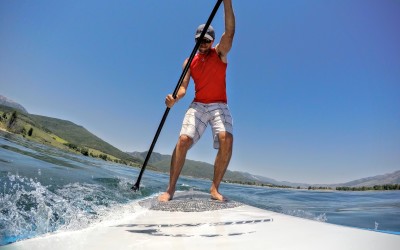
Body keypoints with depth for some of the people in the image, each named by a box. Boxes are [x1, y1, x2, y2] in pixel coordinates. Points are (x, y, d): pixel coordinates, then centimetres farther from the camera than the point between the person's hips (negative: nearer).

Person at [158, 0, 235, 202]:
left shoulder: (220, 53, 7)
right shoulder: (189, 62, 11)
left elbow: (229, 33, -11)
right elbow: (183, 87, 0)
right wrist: (175, 99, -22)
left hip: (219, 106, -1)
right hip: (197, 106, 1)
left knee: (226, 139, -26)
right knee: (183, 140, -19)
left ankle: (215, 188, -13)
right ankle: (170, 189, -8)